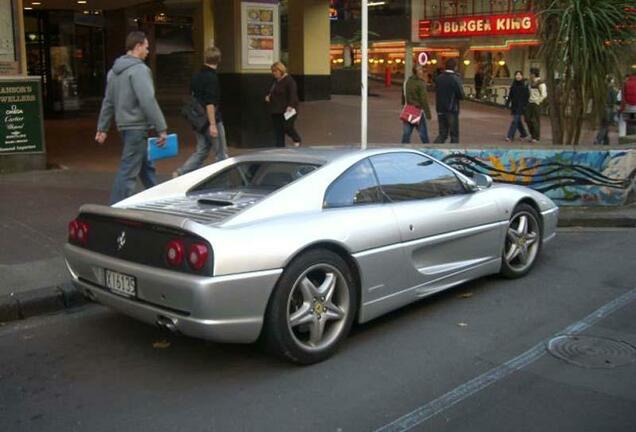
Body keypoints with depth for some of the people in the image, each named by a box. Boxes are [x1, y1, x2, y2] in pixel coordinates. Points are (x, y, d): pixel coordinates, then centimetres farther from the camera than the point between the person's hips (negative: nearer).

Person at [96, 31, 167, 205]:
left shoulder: (114, 71, 14)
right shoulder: (139, 69, -14)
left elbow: (108, 102, 17)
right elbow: (148, 101, -21)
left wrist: (102, 128, 21)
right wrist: (161, 128, -19)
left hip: (124, 125, 10)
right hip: (137, 126, -10)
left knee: (146, 165, 19)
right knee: (128, 171, -7)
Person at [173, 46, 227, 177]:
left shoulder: (196, 76, 10)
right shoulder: (211, 77, -15)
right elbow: (209, 103, -21)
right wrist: (213, 124, -21)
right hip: (211, 121, -8)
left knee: (201, 151, 13)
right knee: (221, 153, 5)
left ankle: (180, 173, 1)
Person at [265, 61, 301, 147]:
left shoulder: (289, 80, -12)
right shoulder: (275, 81, 15)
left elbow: (293, 94, -21)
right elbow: (271, 92, 29)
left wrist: (290, 106, -32)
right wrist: (268, 96, 8)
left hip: (287, 110, -8)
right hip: (276, 111, 8)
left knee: (287, 127, -10)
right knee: (277, 130, 6)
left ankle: (297, 140, 16)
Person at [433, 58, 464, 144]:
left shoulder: (439, 78, 5)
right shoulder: (455, 79, -13)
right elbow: (461, 95, -11)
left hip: (440, 110, 5)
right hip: (452, 110, -5)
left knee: (442, 134, 12)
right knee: (454, 135, 6)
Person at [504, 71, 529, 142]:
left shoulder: (525, 85, -7)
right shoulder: (514, 84, 9)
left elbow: (527, 96, -9)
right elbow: (510, 95, 13)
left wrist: (525, 105, -14)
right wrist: (507, 103, 8)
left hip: (520, 106, -6)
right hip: (514, 105, 6)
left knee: (515, 120, -12)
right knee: (518, 120, 15)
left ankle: (510, 136, -15)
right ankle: (523, 133, 34)